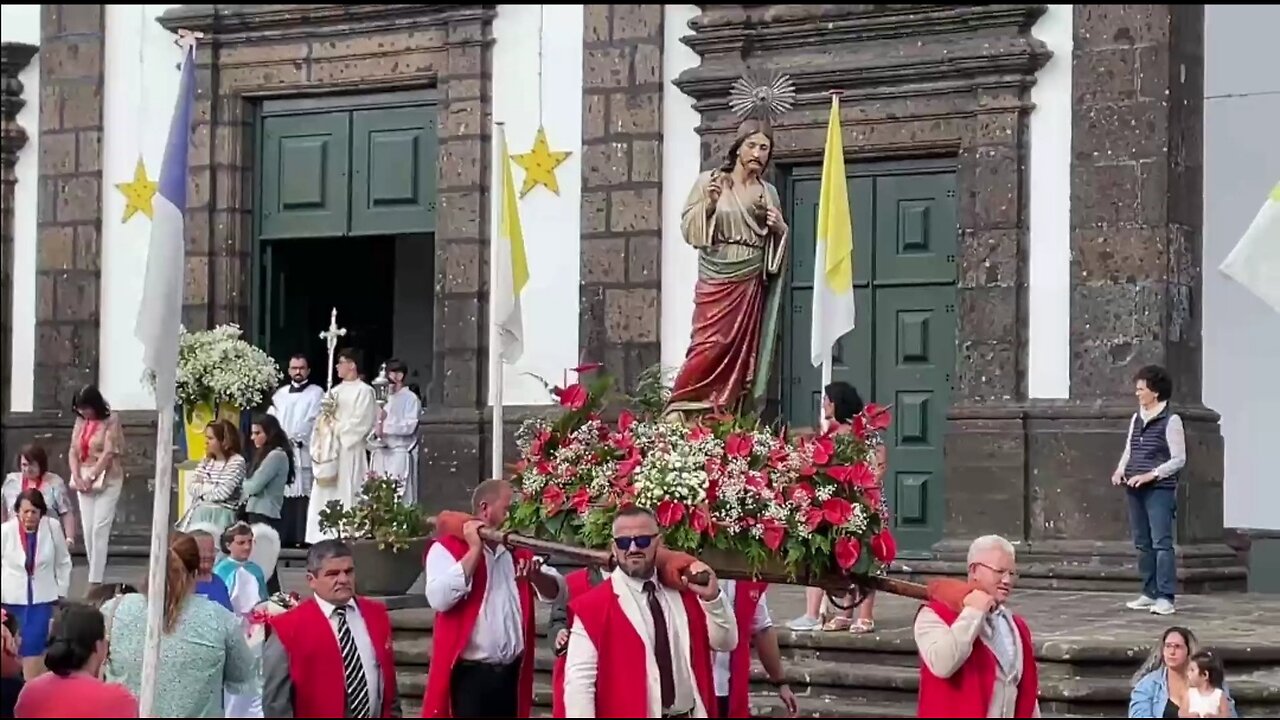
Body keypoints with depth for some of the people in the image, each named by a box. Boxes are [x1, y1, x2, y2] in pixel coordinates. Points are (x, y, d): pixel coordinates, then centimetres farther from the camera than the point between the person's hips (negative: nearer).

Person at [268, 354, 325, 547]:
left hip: (303, 451, -4)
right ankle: (283, 537, 1)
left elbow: (316, 420, -4)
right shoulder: (281, 394, 20)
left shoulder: (317, 393, 6)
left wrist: (295, 437, -9)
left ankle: (303, 537, -11)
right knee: (282, 495, 0)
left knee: (303, 494, -9)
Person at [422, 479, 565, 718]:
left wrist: (535, 574, -13)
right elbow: (439, 599, -21)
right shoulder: (447, 548, -5)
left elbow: (555, 591, 9)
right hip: (468, 674, -6)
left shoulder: (518, 550, 15)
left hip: (510, 674, 6)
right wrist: (474, 550, -16)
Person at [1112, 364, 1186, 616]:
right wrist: (1120, 470, 2)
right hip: (1135, 490, 7)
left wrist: (1150, 475, -17)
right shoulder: (1136, 418, 13)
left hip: (1160, 489, -7)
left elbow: (1178, 460, -8)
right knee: (1143, 543, 11)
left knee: (1162, 543, -10)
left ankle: (1166, 598, -11)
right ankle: (1149, 593, 19)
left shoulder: (1171, 420, -7)